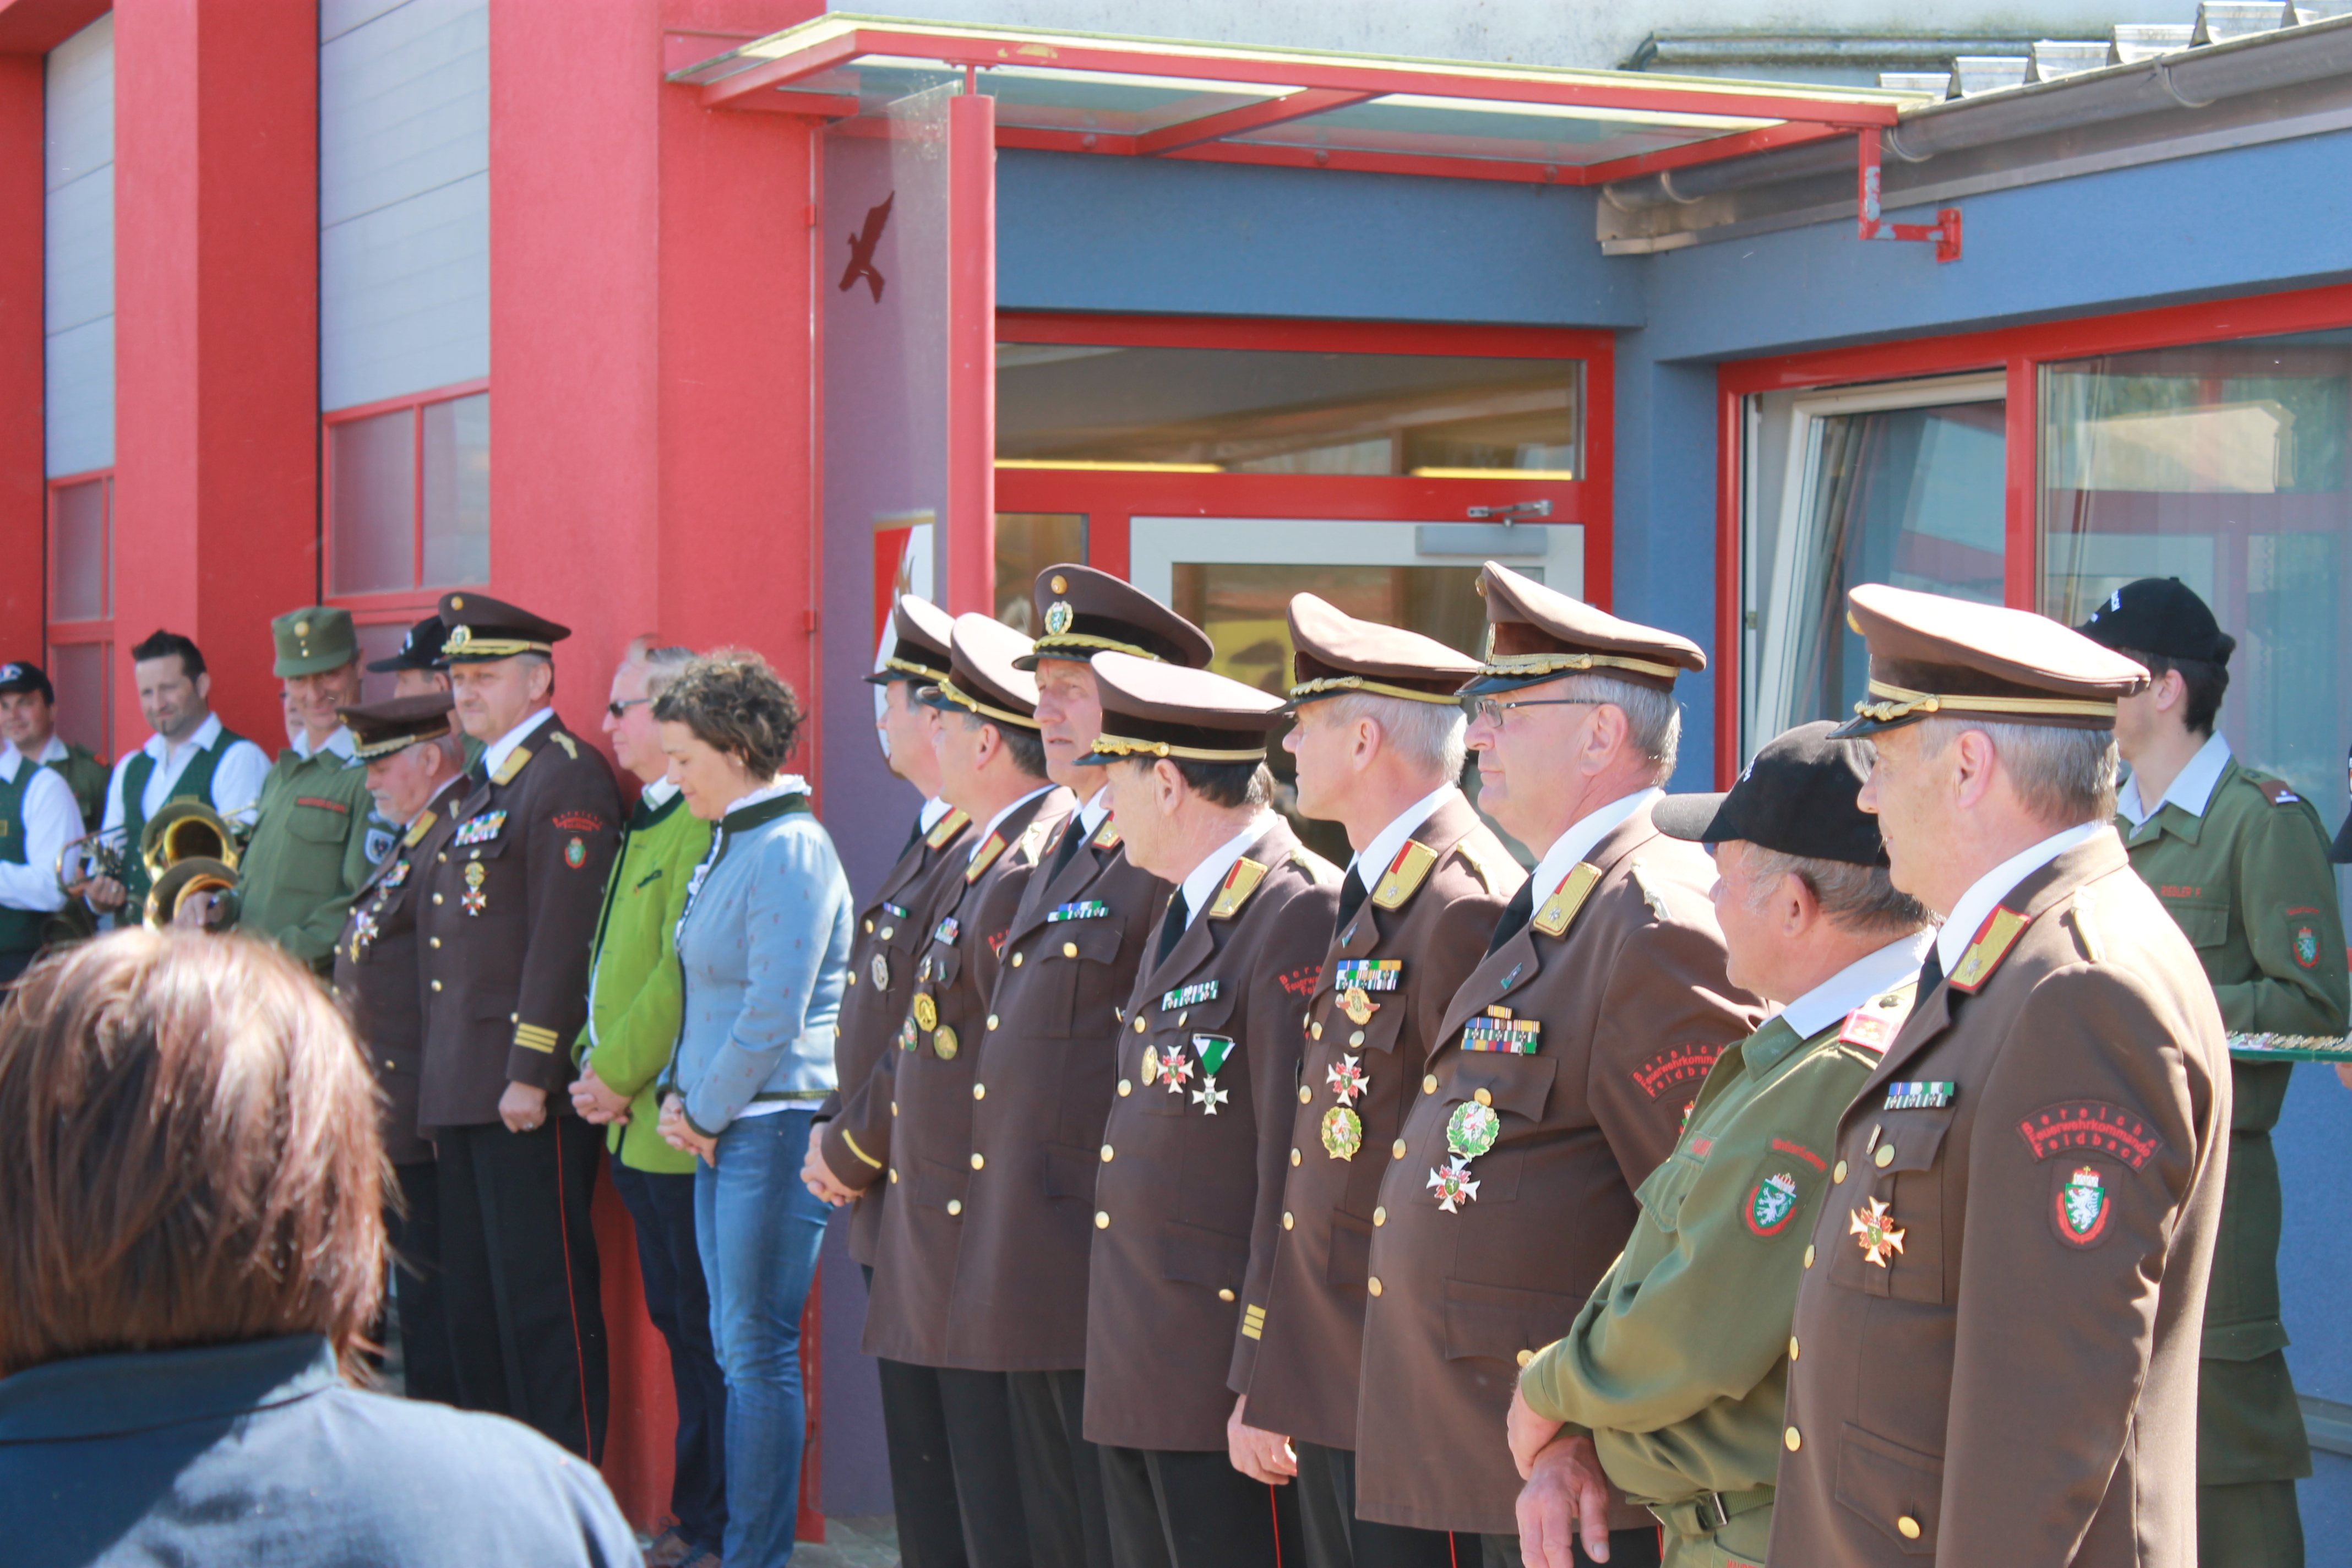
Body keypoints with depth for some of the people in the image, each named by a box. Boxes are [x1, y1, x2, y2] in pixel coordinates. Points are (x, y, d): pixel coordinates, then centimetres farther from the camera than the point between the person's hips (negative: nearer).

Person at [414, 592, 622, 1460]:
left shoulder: (569, 777, -11)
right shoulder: (478, 789, 20)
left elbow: (564, 935, -18)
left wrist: (530, 1072, -22)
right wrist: (444, 1079, 17)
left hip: (529, 1092, -10)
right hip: (462, 1090, 10)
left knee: (542, 1298, -6)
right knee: (474, 1294, 14)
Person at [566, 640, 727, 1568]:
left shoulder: (704, 823, -15)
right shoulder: (649, 822, 17)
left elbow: (684, 976, -20)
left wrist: (618, 1072, -13)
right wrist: (595, 1066, 9)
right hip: (638, 1122, 10)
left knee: (708, 1329, -3)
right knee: (678, 1321, 14)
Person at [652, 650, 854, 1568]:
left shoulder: (791, 851, -14)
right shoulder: (728, 846, 16)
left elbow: (774, 1017, -18)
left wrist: (707, 1113, -10)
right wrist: (679, 1095, 8)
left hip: (776, 1126, -9)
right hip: (718, 1126, 9)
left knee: (759, 1350, -6)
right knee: (735, 1347, 11)